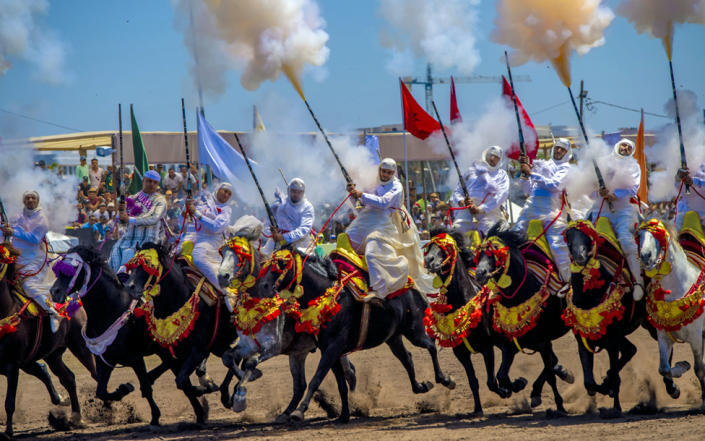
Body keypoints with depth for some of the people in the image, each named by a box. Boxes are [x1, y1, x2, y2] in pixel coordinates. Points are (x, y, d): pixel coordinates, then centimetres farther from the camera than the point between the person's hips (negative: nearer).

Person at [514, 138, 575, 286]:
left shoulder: (566, 168, 10)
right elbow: (527, 190, 23)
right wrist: (524, 173, 6)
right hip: (532, 206, 5)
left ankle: (567, 280, -8)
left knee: (557, 244, -15)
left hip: (552, 208, -5)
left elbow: (555, 185, -7)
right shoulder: (541, 165, 25)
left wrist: (531, 174, -6)